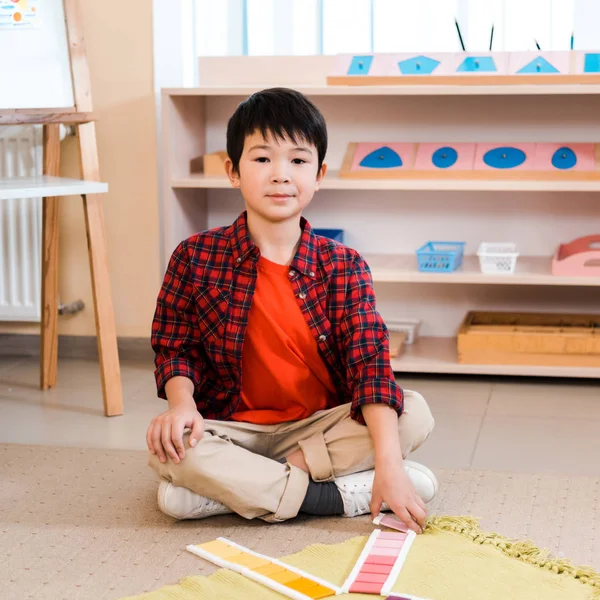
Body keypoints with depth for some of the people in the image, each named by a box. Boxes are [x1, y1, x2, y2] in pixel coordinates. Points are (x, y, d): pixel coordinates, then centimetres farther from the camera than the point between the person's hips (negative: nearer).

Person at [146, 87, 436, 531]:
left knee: (415, 414, -22)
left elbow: (370, 359, -16)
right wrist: (182, 404, -23)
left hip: (320, 426, 1)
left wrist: (388, 463, -28)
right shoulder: (197, 258, -5)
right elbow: (175, 347, 1)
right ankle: (344, 495, -25)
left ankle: (234, 485, -22)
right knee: (166, 447, -32)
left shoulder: (343, 267, -5)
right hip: (235, 430, -1)